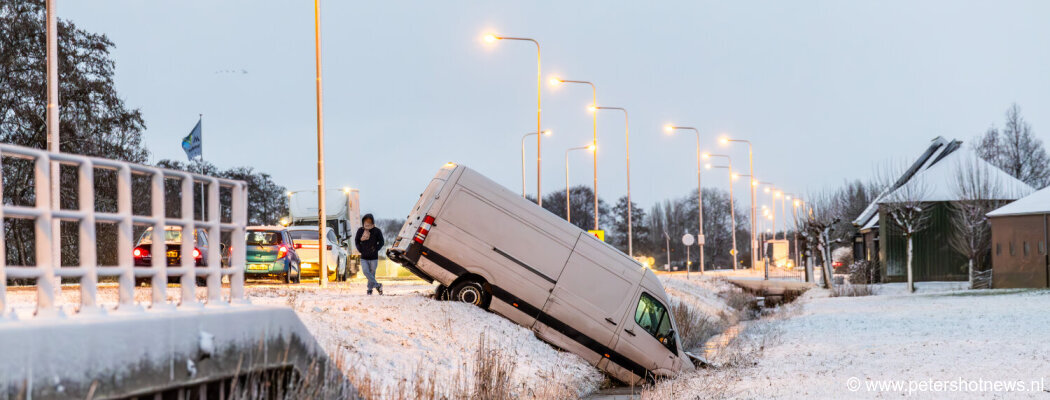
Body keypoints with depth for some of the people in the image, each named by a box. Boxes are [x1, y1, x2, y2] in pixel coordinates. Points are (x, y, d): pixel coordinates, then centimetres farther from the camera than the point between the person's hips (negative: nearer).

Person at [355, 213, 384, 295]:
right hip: (364, 258, 2)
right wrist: (360, 249, 1)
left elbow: (381, 242, 2)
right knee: (366, 272, -15)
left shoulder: (377, 231, -8)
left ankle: (370, 288, 20)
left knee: (372, 273, 5)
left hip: (373, 257, -2)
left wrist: (375, 249, -8)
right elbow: (356, 241, 13)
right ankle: (377, 285, -6)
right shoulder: (360, 230, -1)